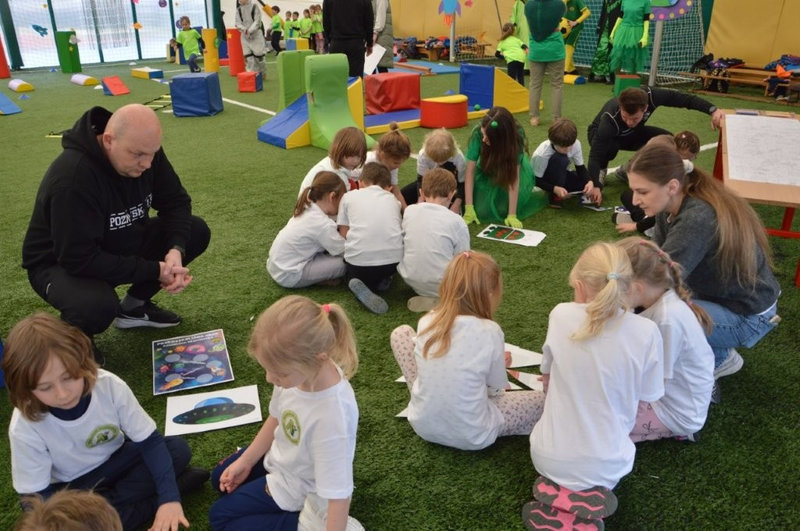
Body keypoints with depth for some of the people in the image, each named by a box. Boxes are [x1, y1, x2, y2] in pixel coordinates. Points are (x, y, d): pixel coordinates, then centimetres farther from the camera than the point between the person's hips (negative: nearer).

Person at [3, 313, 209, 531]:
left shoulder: (110, 386, -27)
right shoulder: (25, 429, -28)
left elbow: (150, 441, -20)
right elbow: (38, 496, -19)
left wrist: (169, 496, -33)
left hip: (115, 461, 2)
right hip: (69, 490, -1)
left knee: (178, 449, -18)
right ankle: (151, 505, -17)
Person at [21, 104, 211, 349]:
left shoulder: (144, 148, -15)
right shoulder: (72, 176, -35)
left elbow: (175, 201, -6)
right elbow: (80, 259, -34)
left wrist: (176, 249, -26)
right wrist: (154, 270, -31)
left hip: (119, 243, 7)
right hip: (61, 262, -7)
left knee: (196, 231, -8)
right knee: (98, 306, -39)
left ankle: (134, 306, 9)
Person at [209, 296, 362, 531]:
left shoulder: (332, 416, -45)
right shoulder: (303, 371, -23)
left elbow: (338, 494, -35)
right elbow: (276, 418, -1)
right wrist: (245, 461, 7)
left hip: (297, 487, -8)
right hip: (282, 457, 8)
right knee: (221, 478, 27)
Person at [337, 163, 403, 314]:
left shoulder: (349, 196, 16)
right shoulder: (392, 199, 22)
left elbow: (344, 233, 13)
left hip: (359, 259, -3)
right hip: (394, 259, 3)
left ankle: (361, 288, -3)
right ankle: (382, 279, 7)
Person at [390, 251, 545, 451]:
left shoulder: (426, 322, -11)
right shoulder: (489, 331, -20)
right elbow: (496, 387, -6)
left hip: (423, 425, 2)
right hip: (472, 438, -2)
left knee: (401, 333, 15)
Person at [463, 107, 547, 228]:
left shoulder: (516, 136, -33)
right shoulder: (478, 133, -31)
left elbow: (514, 177, -33)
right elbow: (470, 171, -27)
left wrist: (512, 215, -36)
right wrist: (469, 209, -31)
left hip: (511, 168, -1)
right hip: (486, 172, 1)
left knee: (503, 208, -21)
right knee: (482, 210, -19)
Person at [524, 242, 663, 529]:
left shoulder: (561, 315, -16)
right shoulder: (646, 331, -17)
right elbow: (646, 399, -1)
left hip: (549, 458, 1)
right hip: (606, 466, -1)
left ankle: (557, 496, 6)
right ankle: (590, 502, 3)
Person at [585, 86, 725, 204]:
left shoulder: (651, 96, -35)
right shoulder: (609, 120, -44)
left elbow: (682, 98, -22)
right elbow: (595, 154, -44)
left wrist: (712, 109, -30)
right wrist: (595, 185, -53)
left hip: (632, 134, 5)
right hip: (600, 134, -5)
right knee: (610, 147, -42)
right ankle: (601, 170, -9)